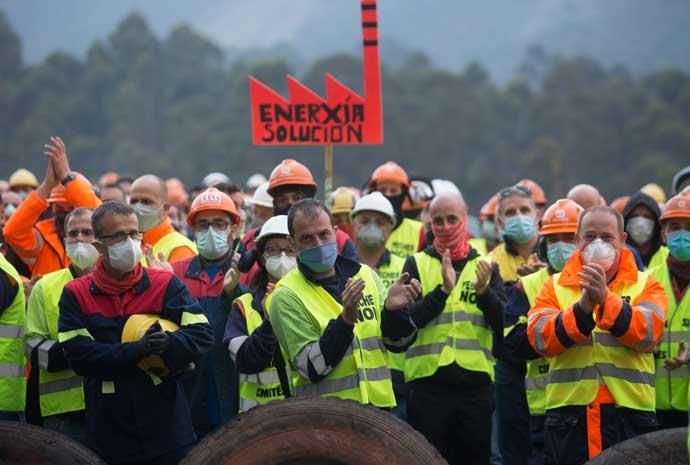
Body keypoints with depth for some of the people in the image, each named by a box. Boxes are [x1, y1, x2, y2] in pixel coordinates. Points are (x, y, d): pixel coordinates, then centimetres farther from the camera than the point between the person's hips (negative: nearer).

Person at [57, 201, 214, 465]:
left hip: (168, 431, 0)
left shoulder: (165, 285, 2)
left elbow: (203, 335, -7)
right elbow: (78, 355, -10)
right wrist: (136, 351, -21)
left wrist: (163, 347, -25)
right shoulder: (76, 294, 1)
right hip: (108, 433, 0)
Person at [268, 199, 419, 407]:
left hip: (378, 407, 4)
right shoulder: (287, 296, -7)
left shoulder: (365, 275, 7)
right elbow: (311, 368, -15)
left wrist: (393, 310, -13)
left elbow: (398, 343, 6)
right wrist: (345, 321, -25)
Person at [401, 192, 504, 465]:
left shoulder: (485, 266, 11)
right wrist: (443, 290, -20)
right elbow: (406, 321, -8)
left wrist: (484, 292, -16)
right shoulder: (417, 264, 6)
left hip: (475, 380, 2)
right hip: (429, 380, -2)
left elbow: (503, 324, 1)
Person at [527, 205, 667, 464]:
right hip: (569, 416, 1)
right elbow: (541, 339, -6)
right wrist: (583, 308, -21)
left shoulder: (645, 285, 8)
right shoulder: (555, 286, 10)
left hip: (629, 415, -1)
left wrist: (606, 299, -25)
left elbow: (647, 334, -11)